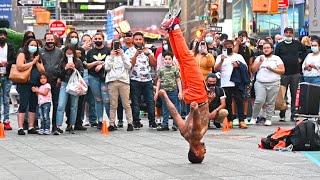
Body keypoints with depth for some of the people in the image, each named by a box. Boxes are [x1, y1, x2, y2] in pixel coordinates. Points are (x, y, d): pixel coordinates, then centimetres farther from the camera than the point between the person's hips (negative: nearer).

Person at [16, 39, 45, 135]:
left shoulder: (38, 58, 19)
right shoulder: (22, 55, 1)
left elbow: (42, 71, 11)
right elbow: (20, 67, -16)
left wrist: (37, 62, -2)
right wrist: (32, 62, -9)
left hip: (35, 84, 6)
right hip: (24, 84, -6)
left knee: (33, 106, 5)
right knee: (23, 105, -9)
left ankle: (31, 127, 9)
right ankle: (20, 128, -11)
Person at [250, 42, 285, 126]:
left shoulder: (276, 58, 10)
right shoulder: (259, 58, 14)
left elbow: (282, 71, 3)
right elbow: (253, 70, 6)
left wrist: (272, 69, -9)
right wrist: (260, 62, -6)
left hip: (273, 84, 0)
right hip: (260, 83, 0)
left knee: (270, 102, -2)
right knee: (259, 100, -14)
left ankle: (268, 119, 5)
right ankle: (253, 117, -1)